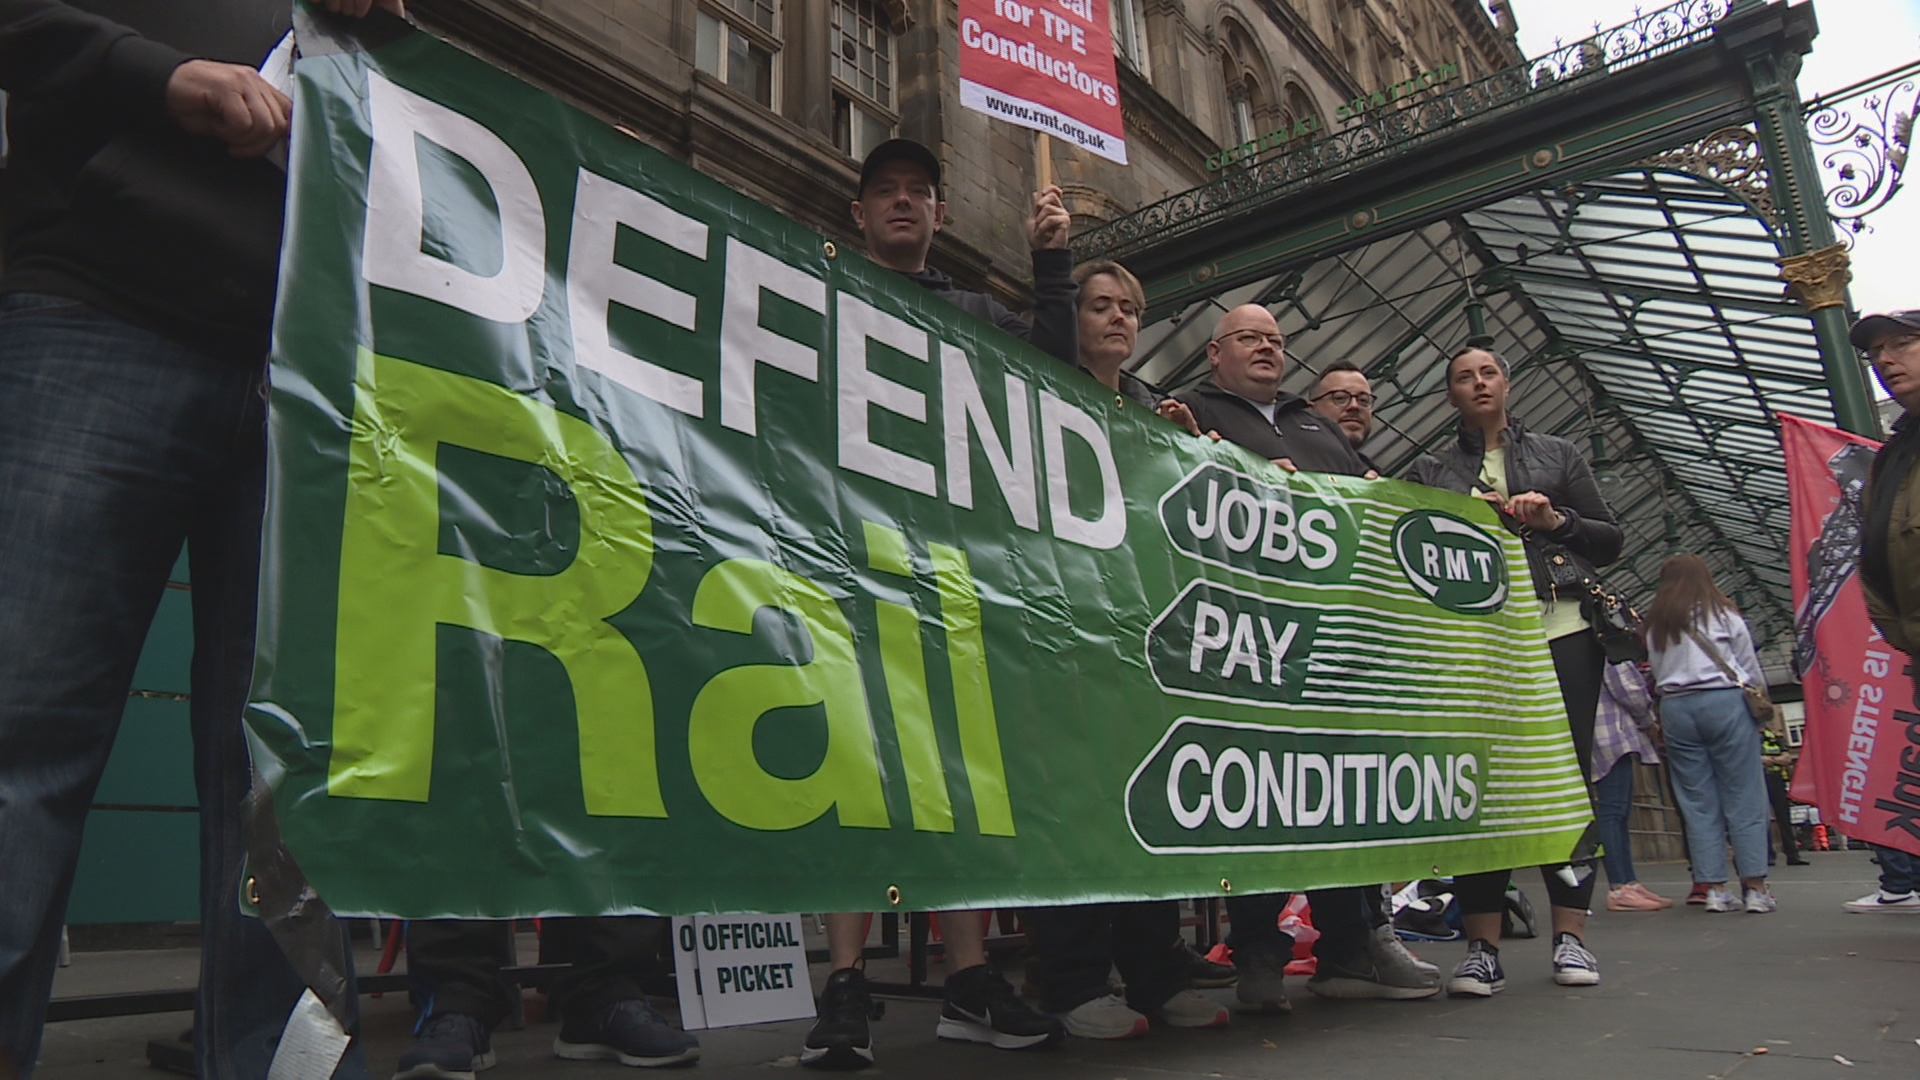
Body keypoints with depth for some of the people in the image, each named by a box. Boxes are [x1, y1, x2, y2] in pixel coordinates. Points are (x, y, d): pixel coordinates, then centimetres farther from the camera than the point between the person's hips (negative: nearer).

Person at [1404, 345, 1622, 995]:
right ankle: (1482, 947, -4)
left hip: (1560, 629, 1)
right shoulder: (1430, 471, 17)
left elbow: (1610, 543, 14)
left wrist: (1555, 520, -4)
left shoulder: (1557, 455, 18)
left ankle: (1570, 936, 4)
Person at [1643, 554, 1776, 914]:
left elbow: (1658, 673, 8)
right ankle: (1755, 888, 0)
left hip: (1675, 707, 3)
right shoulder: (1724, 614, 5)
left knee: (1699, 802, 5)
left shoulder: (1656, 625, 13)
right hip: (1724, 702, -3)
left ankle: (1715, 888, 5)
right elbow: (1752, 669, 9)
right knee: (1744, 798, 1)